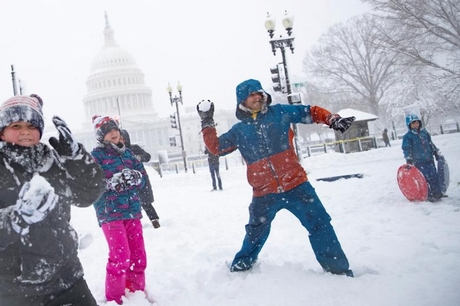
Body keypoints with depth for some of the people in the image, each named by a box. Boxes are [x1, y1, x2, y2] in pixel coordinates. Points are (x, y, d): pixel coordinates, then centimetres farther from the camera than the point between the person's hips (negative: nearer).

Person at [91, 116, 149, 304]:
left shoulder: (127, 153, 12)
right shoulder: (96, 155, -5)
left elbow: (143, 176, 12)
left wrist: (135, 177, -10)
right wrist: (113, 182, -23)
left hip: (132, 211, 6)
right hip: (110, 213, -6)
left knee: (138, 257, 10)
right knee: (120, 258, -10)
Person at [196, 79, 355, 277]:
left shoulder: (279, 112, 3)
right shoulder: (239, 130, 8)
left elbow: (311, 113, 5)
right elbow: (216, 148, 10)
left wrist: (333, 120, -11)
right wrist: (207, 123, 3)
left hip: (296, 185, -1)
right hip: (264, 194, 1)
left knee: (319, 224, -4)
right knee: (255, 234, 17)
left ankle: (338, 269, 10)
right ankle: (241, 266, 41)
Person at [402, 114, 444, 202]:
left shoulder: (424, 132, 12)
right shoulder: (407, 136, -4)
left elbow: (431, 144, 21)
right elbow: (406, 149, -7)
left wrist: (438, 154, 22)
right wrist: (408, 160, -16)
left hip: (429, 159, 5)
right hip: (418, 162, -5)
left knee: (434, 176, 4)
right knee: (426, 178, -8)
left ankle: (438, 193, 16)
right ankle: (430, 195, 1)